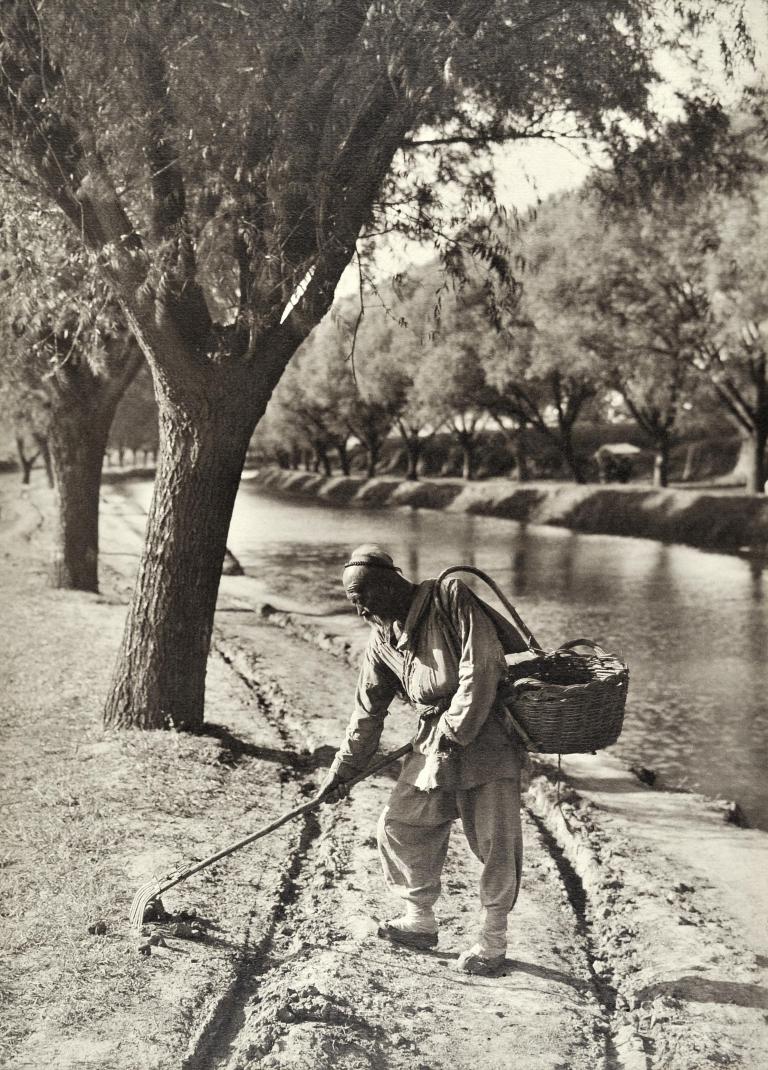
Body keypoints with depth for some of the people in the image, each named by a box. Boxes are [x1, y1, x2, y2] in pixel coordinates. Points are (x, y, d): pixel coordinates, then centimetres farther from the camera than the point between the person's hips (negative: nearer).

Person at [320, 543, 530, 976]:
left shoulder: (451, 598, -11)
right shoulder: (382, 640, 10)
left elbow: (481, 665, -18)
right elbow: (368, 710, 16)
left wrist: (457, 729, -17)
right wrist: (343, 770, 18)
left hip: (486, 728, -7)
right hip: (436, 740, 7)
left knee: (495, 839, -4)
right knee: (400, 825, 6)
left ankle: (494, 939, 12)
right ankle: (420, 920, 24)